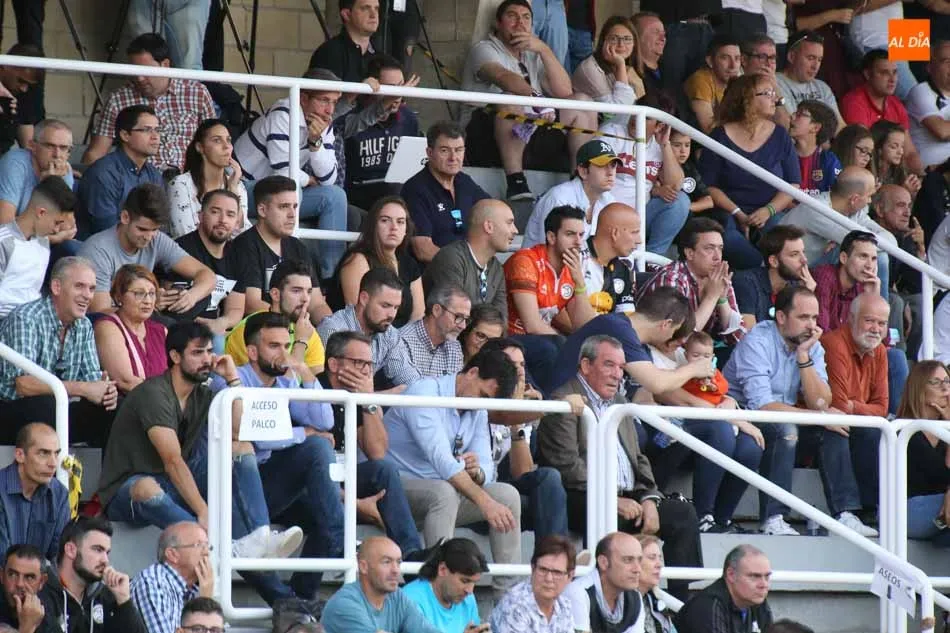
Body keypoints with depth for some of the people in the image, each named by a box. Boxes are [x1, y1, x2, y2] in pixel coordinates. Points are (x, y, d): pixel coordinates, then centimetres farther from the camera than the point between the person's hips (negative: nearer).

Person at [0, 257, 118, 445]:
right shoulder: (26, 319, -17)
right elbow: (24, 384, -27)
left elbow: (92, 378, 8)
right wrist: (83, 389, -29)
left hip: (56, 415, 7)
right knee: (45, 404, -37)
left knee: (114, 410, -12)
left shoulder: (84, 326, 9)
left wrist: (106, 391, -18)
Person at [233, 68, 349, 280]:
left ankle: (331, 275, -8)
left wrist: (316, 142, -18)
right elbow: (284, 174, -28)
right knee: (291, 190, -35)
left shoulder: (323, 125, 1)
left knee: (335, 196, -7)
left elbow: (328, 179, -5)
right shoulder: (282, 116, -24)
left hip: (283, 197, 8)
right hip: (245, 189, -8)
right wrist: (308, 180, -8)